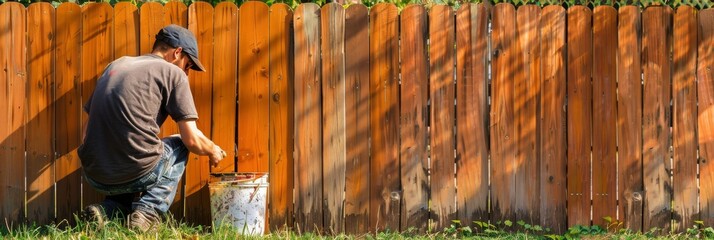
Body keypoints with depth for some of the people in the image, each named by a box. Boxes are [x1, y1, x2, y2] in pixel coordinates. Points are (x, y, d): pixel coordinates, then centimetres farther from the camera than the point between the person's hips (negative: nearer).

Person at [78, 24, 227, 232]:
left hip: (95, 178, 6)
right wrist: (213, 151, 19)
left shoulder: (116, 65, 19)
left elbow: (87, 129, 20)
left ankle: (106, 210, 10)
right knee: (179, 146, 25)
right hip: (137, 174, -6)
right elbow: (192, 140, -2)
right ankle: (148, 211, 5)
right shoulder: (173, 73, 2)